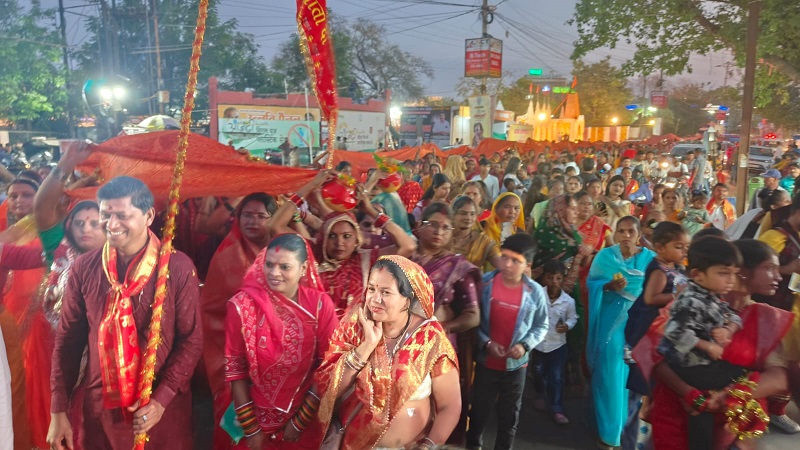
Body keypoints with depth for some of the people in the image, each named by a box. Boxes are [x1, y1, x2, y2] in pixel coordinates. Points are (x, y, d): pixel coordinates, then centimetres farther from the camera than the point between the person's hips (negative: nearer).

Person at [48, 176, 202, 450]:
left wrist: (161, 399, -14)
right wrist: (58, 410, 2)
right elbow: (68, 339, 4)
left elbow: (191, 340, -7)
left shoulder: (178, 267, -10)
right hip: (100, 407, 3)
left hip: (163, 407, -2)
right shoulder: (84, 268, -2)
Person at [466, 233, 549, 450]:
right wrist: (485, 343, -19)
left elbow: (541, 325, 1)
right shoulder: (485, 282, -13)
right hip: (485, 362, 0)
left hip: (516, 365, 1)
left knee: (509, 416, 16)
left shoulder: (535, 291, -11)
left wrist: (525, 345, -15)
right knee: (479, 411, 16)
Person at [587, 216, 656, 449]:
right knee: (610, 373, 2)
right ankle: (608, 430, 16)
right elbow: (591, 283, 0)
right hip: (611, 321, -1)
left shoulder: (650, 258, 0)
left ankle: (630, 427, 26)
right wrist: (609, 286, -17)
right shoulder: (605, 255, -2)